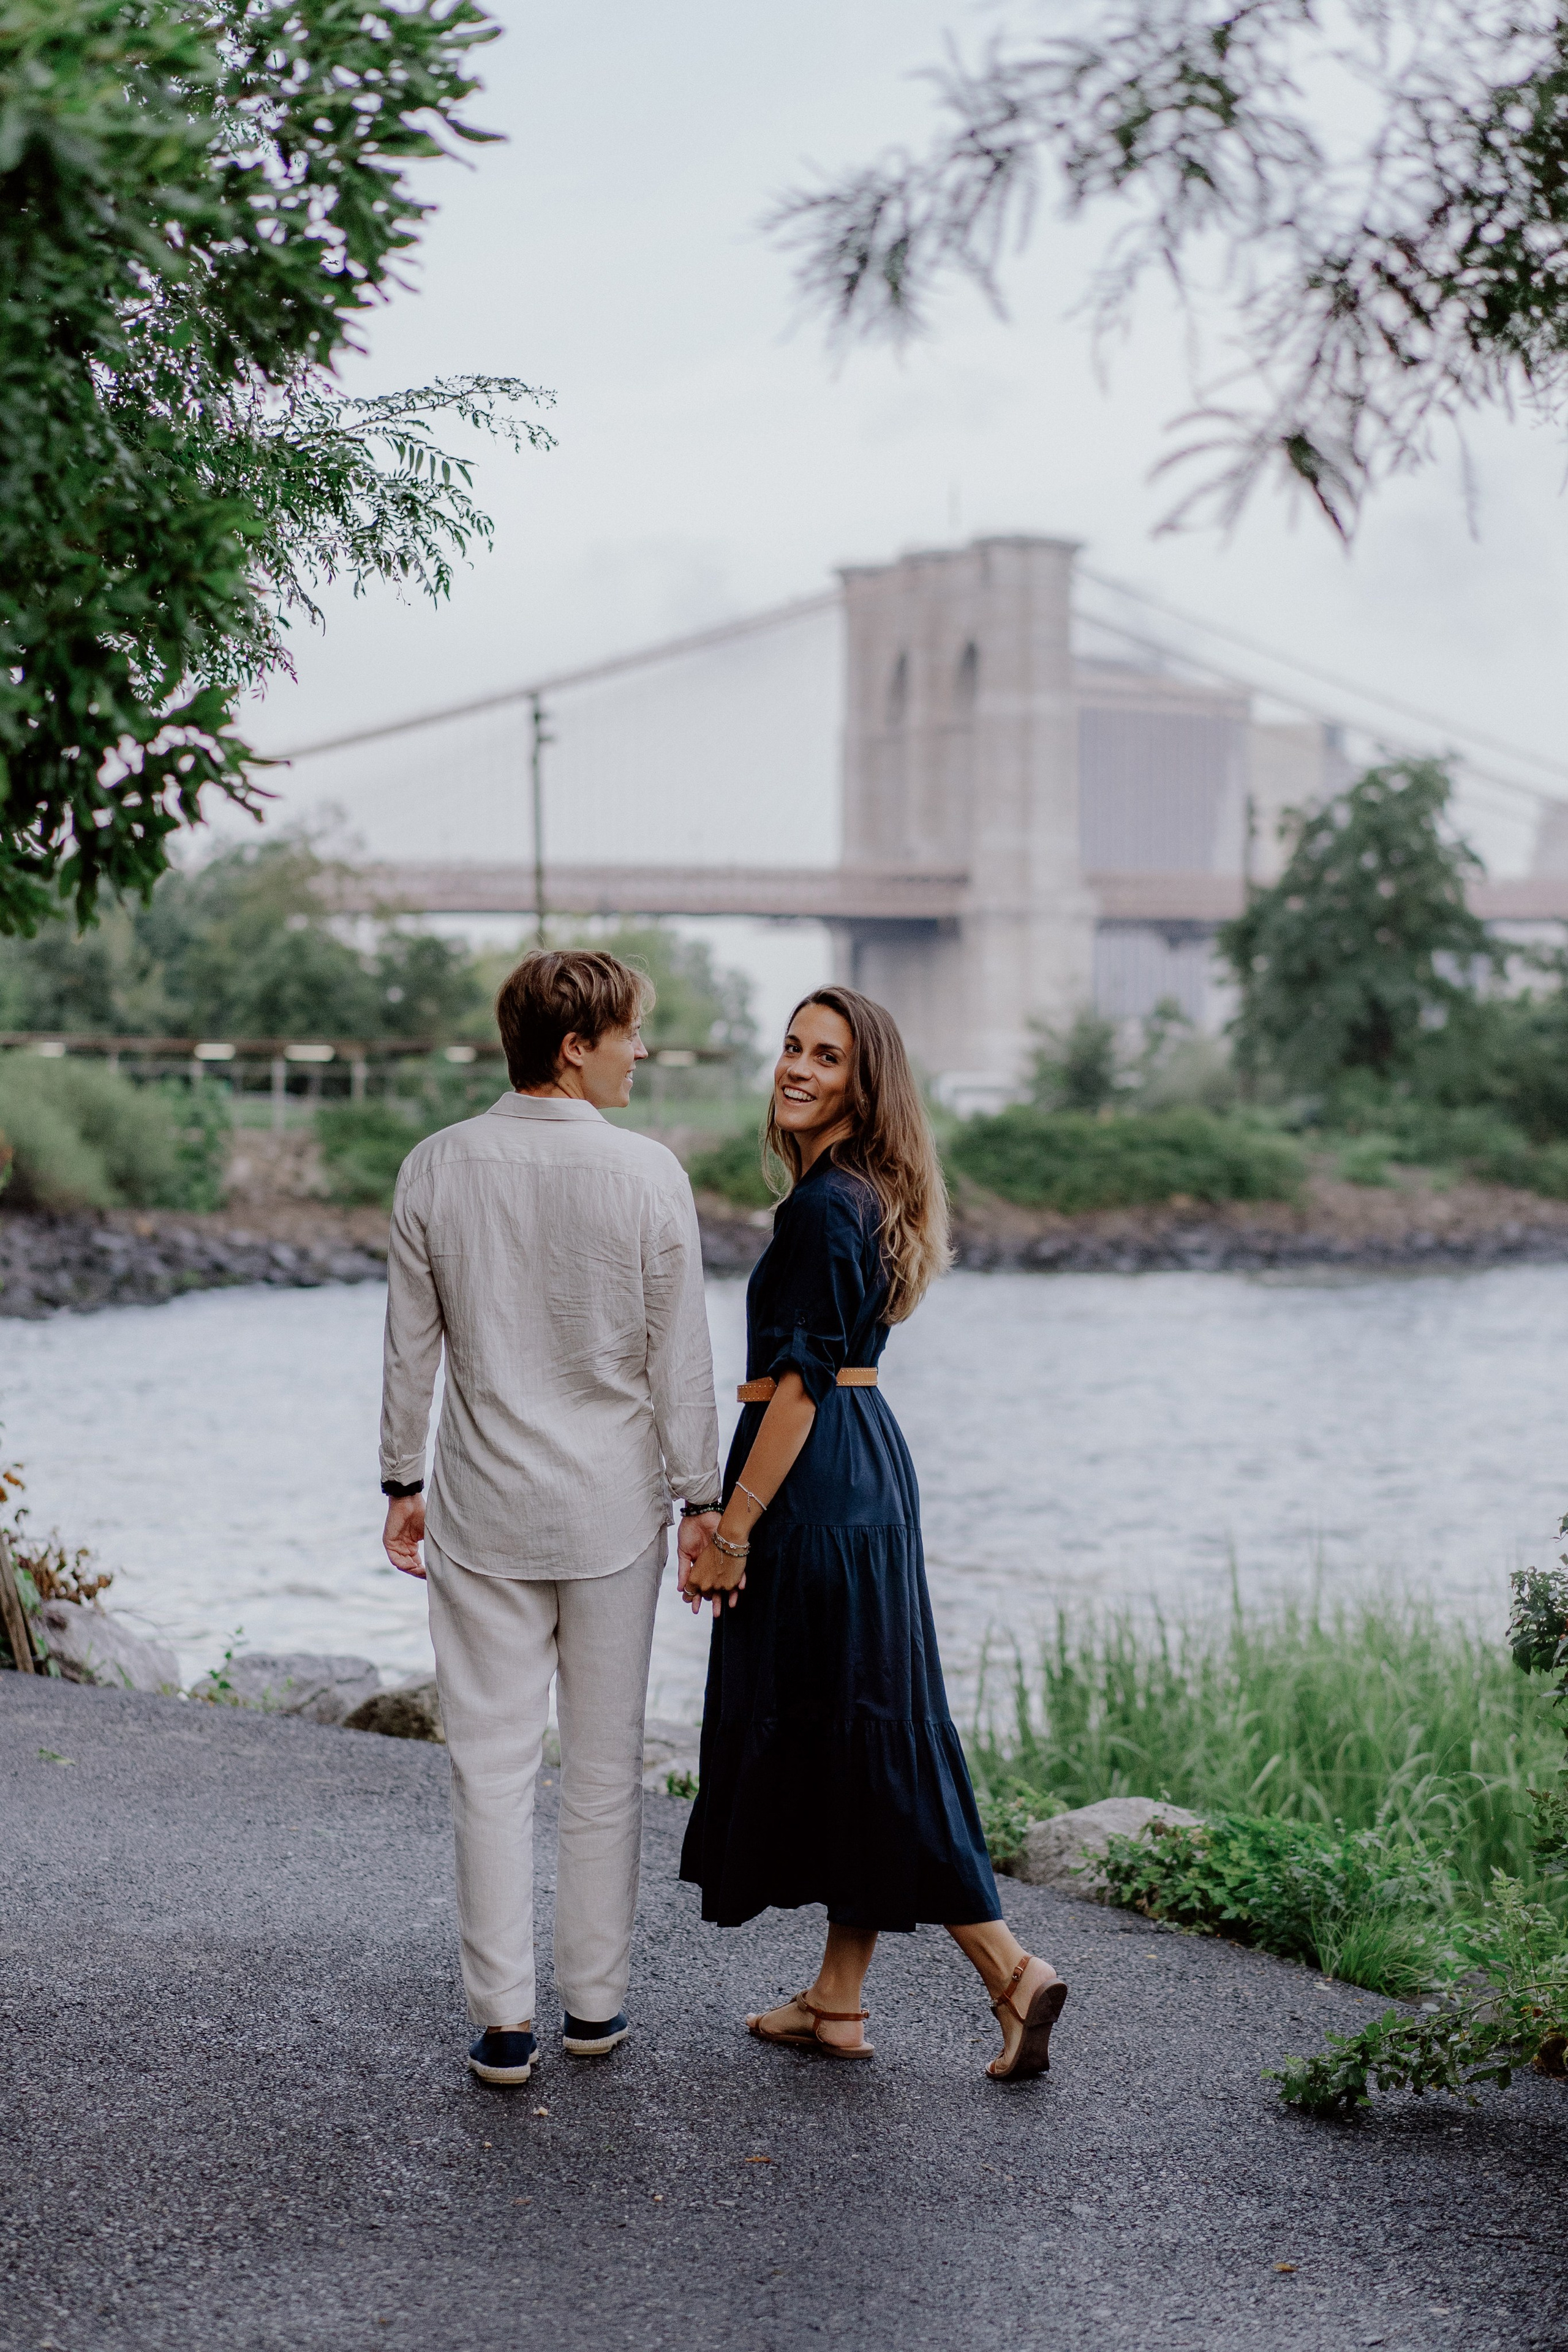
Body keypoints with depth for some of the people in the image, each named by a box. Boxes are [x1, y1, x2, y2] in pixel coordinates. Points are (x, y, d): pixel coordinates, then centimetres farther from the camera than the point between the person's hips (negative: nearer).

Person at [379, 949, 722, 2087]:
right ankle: (596, 2002, 20)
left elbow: (411, 1345, 2)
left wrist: (402, 1482, 12)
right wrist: (702, 1498, 3)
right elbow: (680, 1354, -6)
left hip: (482, 1510, 1)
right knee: (606, 1763, 11)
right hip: (612, 1509, -1)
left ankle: (504, 2021, 7)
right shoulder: (647, 1172, -10)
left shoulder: (437, 1168, -3)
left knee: (492, 1760, 6)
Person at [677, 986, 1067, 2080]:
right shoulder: (867, 1193, 13)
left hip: (817, 1484, -10)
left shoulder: (824, 1204, -17)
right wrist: (737, 1516, 22)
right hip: (867, 1466, 10)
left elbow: (803, 1383, -20)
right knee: (858, 1734, 11)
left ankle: (1010, 1967, -3)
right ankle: (838, 2001, 19)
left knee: (846, 1737, -4)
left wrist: (732, 1530, -16)